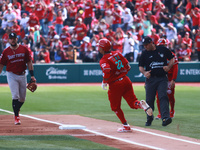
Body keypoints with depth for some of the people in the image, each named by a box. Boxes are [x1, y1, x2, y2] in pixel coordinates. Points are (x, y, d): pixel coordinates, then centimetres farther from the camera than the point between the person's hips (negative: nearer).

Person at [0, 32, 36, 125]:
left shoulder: (24, 49, 1)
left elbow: (29, 62, 5)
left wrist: (32, 75, -1)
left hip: (22, 75, 2)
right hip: (11, 75, -2)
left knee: (22, 98, 9)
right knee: (15, 96, -12)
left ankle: (17, 109, 35)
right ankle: (16, 117, -8)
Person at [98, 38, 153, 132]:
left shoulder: (103, 60, -11)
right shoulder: (117, 53, 9)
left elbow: (107, 70, -30)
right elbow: (127, 66, 10)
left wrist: (104, 82, -15)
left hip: (115, 85, -6)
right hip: (126, 80, 6)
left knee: (115, 107, 13)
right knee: (132, 102, 7)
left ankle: (125, 126, 13)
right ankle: (141, 104, -27)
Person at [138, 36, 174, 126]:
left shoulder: (163, 50, 4)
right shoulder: (144, 54, 6)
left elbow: (172, 59, 15)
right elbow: (141, 67, 9)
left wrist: (168, 66, -4)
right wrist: (144, 72, -12)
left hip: (162, 79, -2)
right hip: (150, 79, 2)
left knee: (163, 97, -17)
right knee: (149, 100, 4)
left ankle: (165, 118, -28)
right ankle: (149, 119, 23)